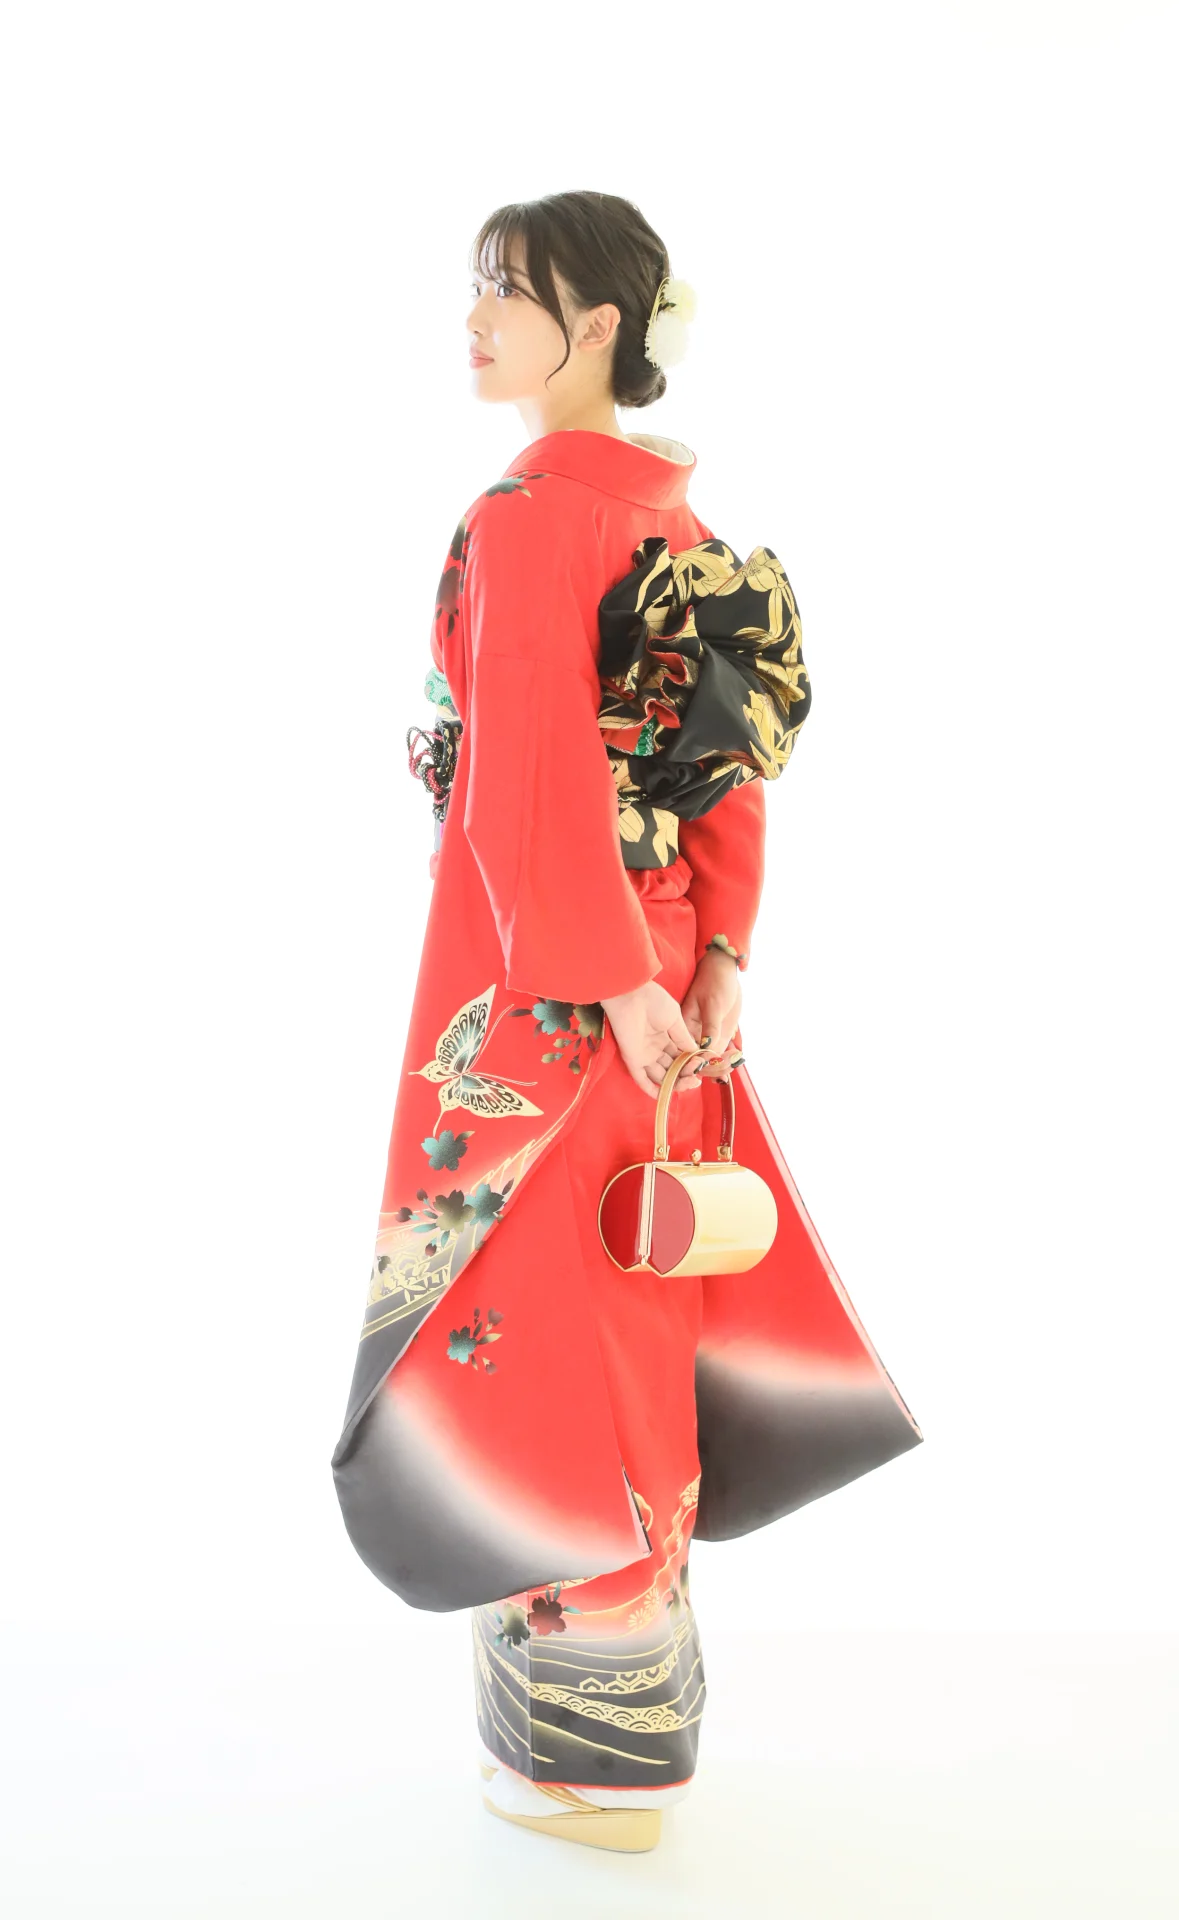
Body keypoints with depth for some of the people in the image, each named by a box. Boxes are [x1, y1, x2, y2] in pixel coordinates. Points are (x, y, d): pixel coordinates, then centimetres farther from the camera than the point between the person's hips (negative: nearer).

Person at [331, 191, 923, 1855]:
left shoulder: (528, 514, -14)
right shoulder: (679, 517, 11)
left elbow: (538, 776, -21)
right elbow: (735, 753, 9)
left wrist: (617, 982, -19)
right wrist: (718, 954, 6)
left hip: (541, 967, -9)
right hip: (655, 954, 9)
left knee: (544, 1311, 2)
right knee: (628, 1309, 16)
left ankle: (593, 1759, 16)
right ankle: (630, 1702, 32)